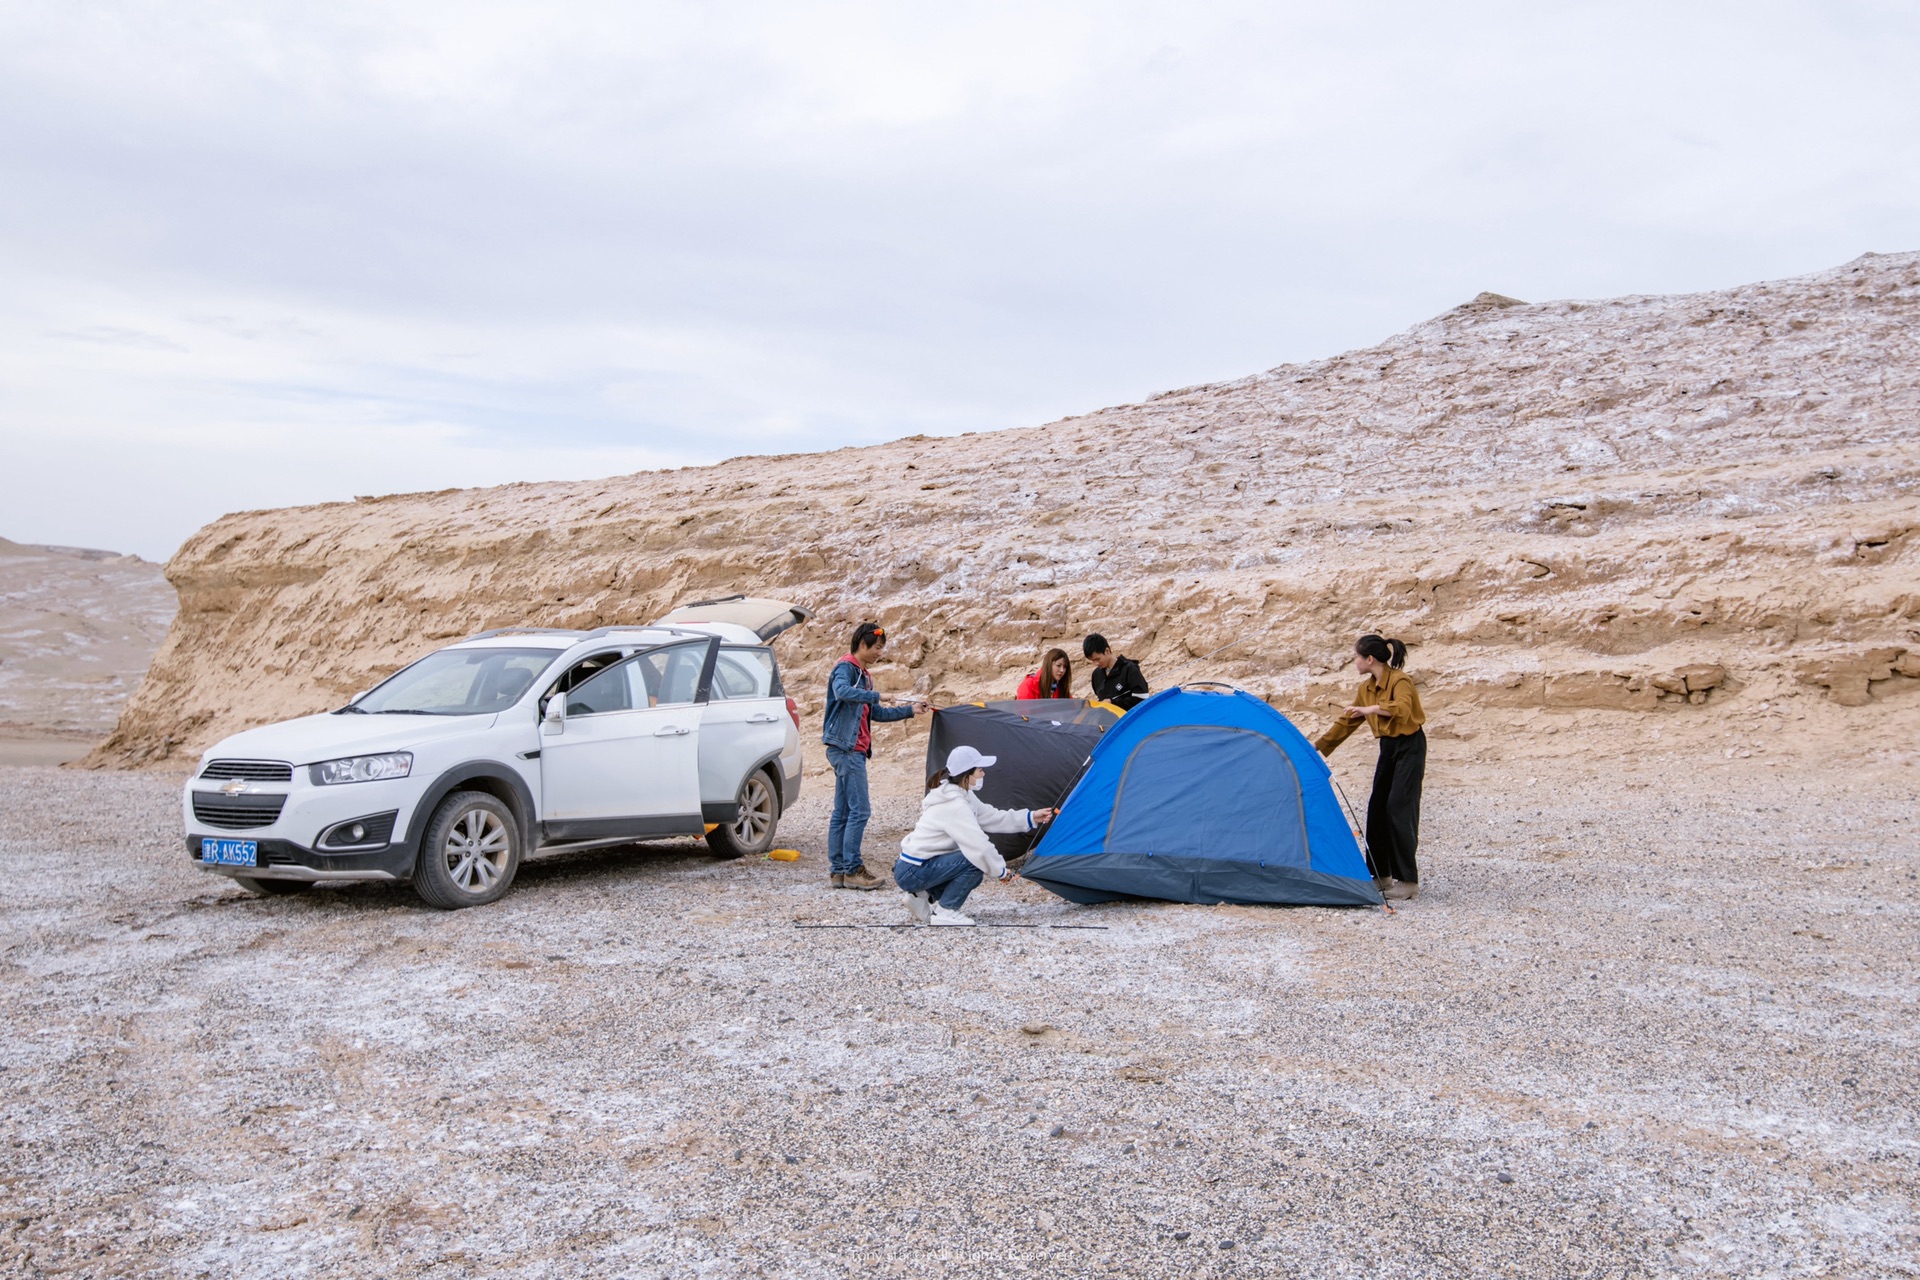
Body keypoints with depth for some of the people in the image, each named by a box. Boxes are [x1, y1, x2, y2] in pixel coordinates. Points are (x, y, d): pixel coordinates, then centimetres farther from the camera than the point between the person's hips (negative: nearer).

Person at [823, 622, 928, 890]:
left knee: (842, 812, 10)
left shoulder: (862, 674, 22)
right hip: (846, 748, -10)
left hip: (854, 750, 10)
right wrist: (873, 695, -23)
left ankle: (837, 870, 13)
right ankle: (852, 869, -7)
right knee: (860, 810, -11)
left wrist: (909, 711, 25)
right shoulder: (845, 668, -8)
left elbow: (876, 714, 27)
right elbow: (842, 691, -32)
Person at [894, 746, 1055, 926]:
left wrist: (1031, 817, 11)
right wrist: (1001, 871, -11)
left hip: (913, 868, 10)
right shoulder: (954, 806, -23)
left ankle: (923, 898, 13)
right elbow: (980, 847, -26)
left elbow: (992, 818, 15)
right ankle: (944, 912, -7)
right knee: (975, 862, -18)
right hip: (912, 873, -10)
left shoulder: (961, 796, 8)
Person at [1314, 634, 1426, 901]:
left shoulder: (1400, 681, -17)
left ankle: (1408, 881, -7)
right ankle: (1381, 875, 16)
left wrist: (1370, 709, -35)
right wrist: (1319, 747, 12)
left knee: (1399, 809, -12)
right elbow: (1346, 722, 13)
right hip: (1388, 747, 8)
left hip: (1409, 747, -8)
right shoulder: (1366, 688, 7)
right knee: (1377, 809, 7)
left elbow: (1402, 709, -38)